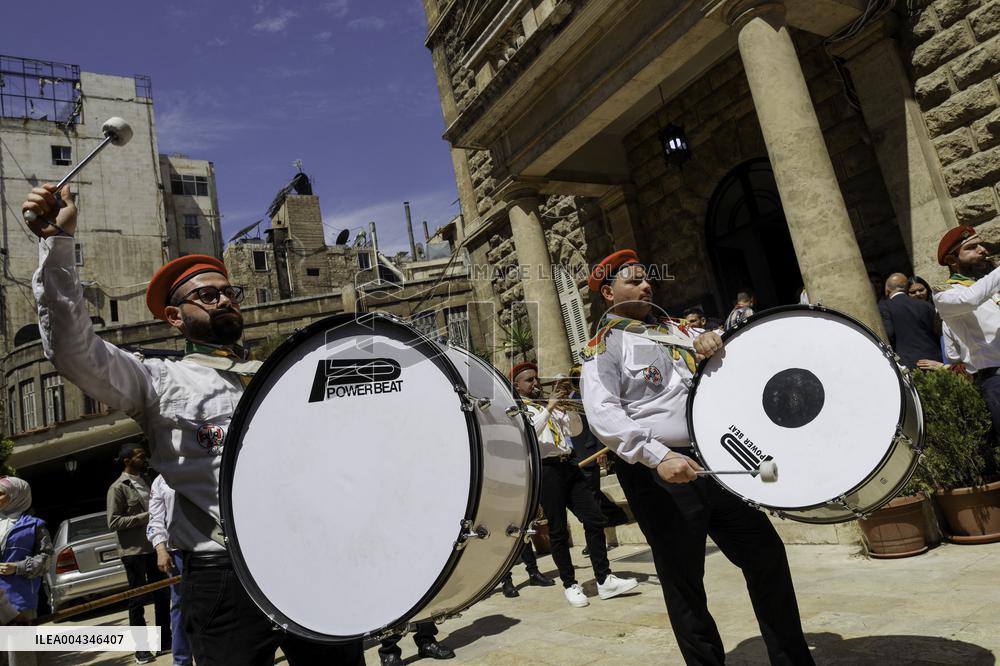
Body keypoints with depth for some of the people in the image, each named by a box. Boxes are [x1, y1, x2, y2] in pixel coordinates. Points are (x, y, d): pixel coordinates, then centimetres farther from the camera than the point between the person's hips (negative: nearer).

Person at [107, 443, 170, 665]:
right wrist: (145, 516, -19)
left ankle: (165, 639, 24)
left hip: (154, 548, 7)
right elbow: (113, 522, -16)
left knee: (163, 595, 12)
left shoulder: (146, 483, 13)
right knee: (138, 600, 2)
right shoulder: (118, 488, -8)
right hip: (134, 552, -7)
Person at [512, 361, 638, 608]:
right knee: (558, 531, 0)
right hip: (546, 470, -6)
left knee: (595, 519, -1)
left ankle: (604, 579, 5)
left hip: (568, 466, 6)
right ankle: (570, 585, 12)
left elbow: (576, 430, 15)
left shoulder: (551, 406, 20)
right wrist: (549, 407, -18)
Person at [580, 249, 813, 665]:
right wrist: (658, 456, -29)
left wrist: (713, 340, -4)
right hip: (657, 475, -6)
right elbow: (601, 414, -16)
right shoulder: (605, 346, -3)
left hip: (711, 460, 7)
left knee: (765, 551, 11)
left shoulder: (674, 330, 19)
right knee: (683, 580, 5)